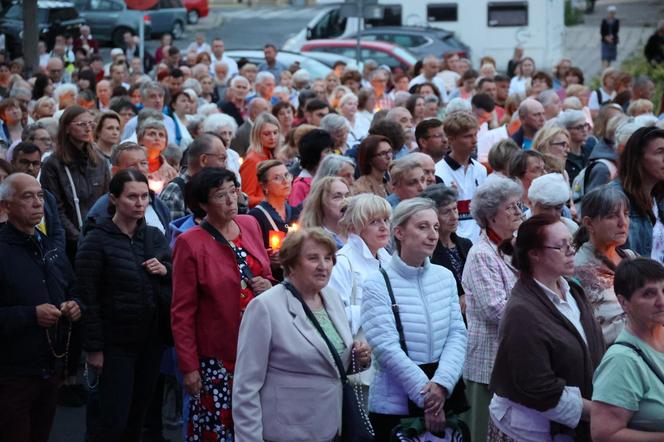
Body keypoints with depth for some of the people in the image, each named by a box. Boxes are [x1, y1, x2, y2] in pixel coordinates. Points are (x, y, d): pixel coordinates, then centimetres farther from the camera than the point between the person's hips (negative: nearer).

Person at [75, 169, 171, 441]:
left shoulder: (154, 236, 7)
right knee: (112, 419, -7)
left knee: (137, 417, 12)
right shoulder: (96, 242, -10)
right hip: (115, 344, -5)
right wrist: (93, 348, -14)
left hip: (151, 340, 6)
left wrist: (165, 270, -6)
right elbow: (87, 298, -12)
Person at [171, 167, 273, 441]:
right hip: (217, 355, -5)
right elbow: (182, 313, -9)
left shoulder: (250, 225, 6)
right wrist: (189, 367, -11)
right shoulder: (190, 243, -10)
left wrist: (267, 285, -3)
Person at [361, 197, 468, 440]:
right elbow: (387, 348, -15)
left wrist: (441, 383, -14)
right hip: (394, 404, -4)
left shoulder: (445, 277, 7)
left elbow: (457, 334, 2)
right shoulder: (377, 284, -8)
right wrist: (426, 397, -17)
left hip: (445, 400, 4)